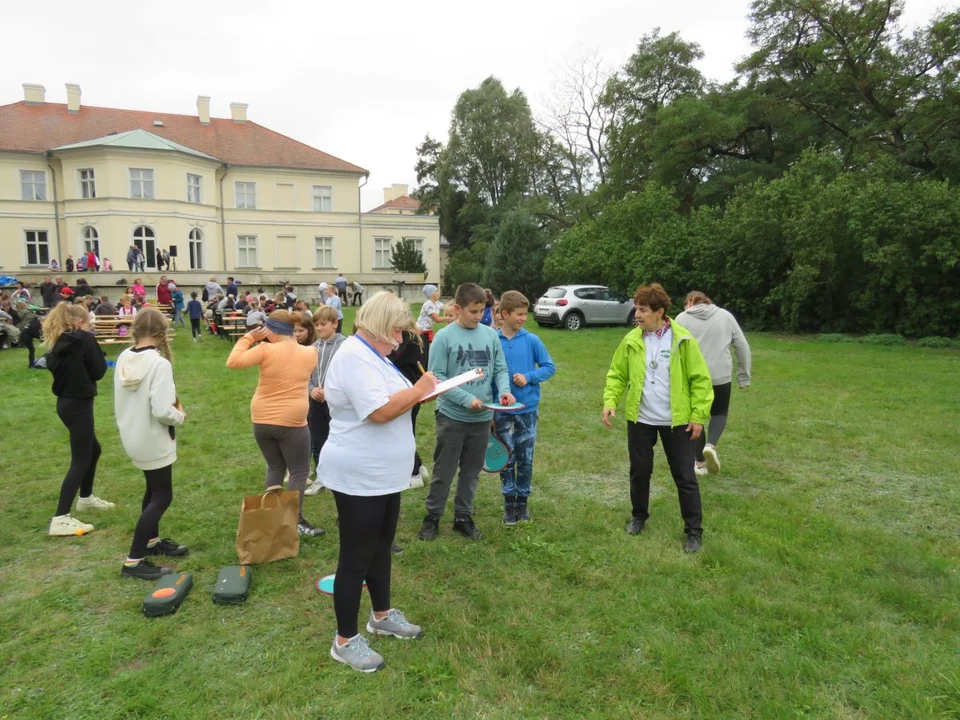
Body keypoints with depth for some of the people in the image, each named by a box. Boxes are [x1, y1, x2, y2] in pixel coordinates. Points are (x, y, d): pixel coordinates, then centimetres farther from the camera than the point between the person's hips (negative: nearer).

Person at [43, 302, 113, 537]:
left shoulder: (59, 342, 8)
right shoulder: (85, 339, -13)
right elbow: (98, 371, -12)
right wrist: (98, 353, 4)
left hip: (65, 402, 9)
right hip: (79, 403, -9)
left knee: (93, 449, 25)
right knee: (80, 460, -5)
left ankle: (86, 497, 40)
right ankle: (61, 519, -7)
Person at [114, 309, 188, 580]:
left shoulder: (123, 358, -2)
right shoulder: (159, 363, -25)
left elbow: (122, 400, 9)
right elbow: (162, 411, -29)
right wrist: (180, 415, -9)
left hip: (133, 436, 8)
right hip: (154, 440, -8)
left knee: (153, 489, 24)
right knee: (162, 496, 4)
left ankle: (152, 541, 40)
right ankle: (134, 561, 5)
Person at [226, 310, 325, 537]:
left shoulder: (266, 350, -11)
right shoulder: (309, 353, -2)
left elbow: (233, 362, -15)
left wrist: (248, 337, -4)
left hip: (261, 421, 2)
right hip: (292, 422, -2)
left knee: (274, 468, 20)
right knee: (299, 472, 8)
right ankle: (297, 521, 4)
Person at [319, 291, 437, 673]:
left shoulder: (371, 354, 12)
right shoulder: (354, 357, -22)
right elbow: (380, 411, -30)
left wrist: (418, 394, 1)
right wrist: (419, 390, -18)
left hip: (383, 475, 10)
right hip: (359, 477, -10)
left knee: (381, 548, 22)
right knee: (356, 557, 3)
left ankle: (382, 615, 40)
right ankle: (345, 640, 19)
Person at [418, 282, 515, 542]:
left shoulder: (491, 335, 1)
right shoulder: (444, 337, -10)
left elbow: (500, 369, 7)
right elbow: (437, 377, -12)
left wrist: (505, 390, -14)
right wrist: (466, 398, -20)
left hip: (482, 417, 3)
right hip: (452, 416, -3)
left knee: (471, 471, 15)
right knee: (444, 471, 9)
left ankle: (463, 516, 31)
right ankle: (432, 516, 26)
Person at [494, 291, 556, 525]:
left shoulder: (532, 340, -4)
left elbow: (550, 367, 2)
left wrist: (529, 377, -15)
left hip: (528, 409, 1)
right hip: (502, 411, -1)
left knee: (525, 459, 10)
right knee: (506, 459, 9)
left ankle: (523, 501, 27)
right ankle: (509, 502, 23)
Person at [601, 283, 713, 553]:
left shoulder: (683, 340, -10)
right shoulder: (631, 340, -2)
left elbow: (700, 379, -6)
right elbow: (617, 374, 5)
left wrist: (699, 415, -9)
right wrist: (610, 401, -9)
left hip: (676, 420, -3)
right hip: (640, 419, 3)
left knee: (685, 477, 6)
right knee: (639, 471, 15)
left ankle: (694, 530, 20)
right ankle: (639, 516, 37)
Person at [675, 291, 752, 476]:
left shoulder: (682, 318, 5)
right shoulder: (725, 315, 10)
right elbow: (742, 346, 8)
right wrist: (744, 377, 13)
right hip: (720, 376, 1)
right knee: (719, 413, 21)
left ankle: (700, 463, 20)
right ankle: (710, 445, -6)